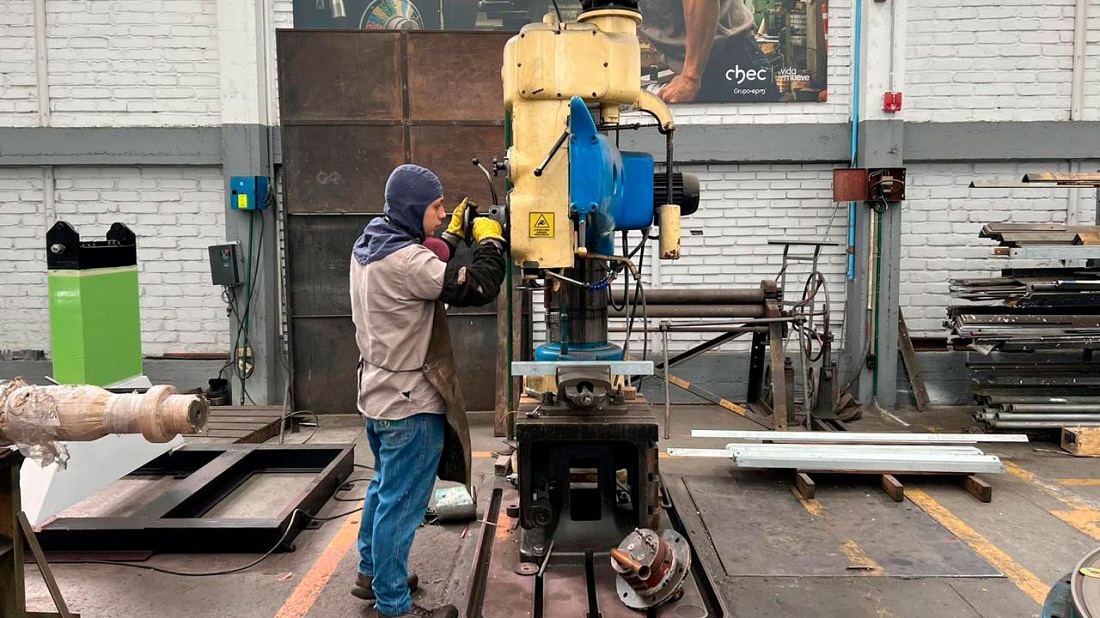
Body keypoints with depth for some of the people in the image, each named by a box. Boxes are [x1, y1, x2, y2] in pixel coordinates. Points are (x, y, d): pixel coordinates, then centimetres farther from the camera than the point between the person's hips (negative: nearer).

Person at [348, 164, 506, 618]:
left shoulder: (369, 246, 4)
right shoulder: (403, 260, -26)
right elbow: (477, 288, -26)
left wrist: (454, 236, 11)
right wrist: (489, 240, -9)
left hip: (379, 393, 10)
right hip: (410, 403, -10)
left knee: (384, 488, 25)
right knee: (401, 504, 2)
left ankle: (371, 573, 40)